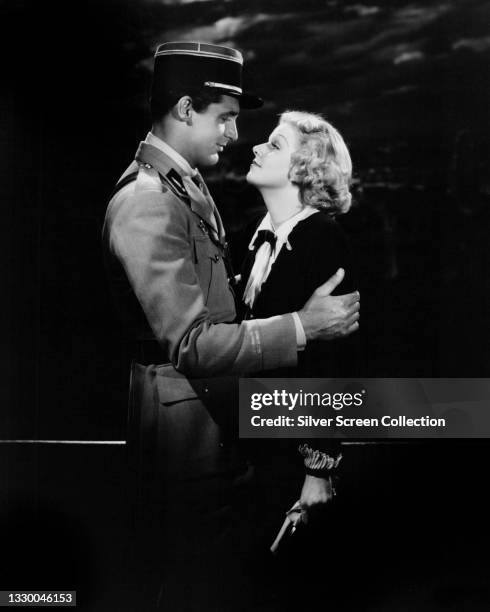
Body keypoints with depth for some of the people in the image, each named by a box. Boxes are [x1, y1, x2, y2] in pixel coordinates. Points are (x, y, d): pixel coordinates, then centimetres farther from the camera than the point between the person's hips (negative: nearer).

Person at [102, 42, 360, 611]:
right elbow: (189, 344, -25)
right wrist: (301, 326, -24)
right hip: (186, 419, -10)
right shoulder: (146, 202, -21)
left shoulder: (187, 185, 10)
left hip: (216, 411, 10)